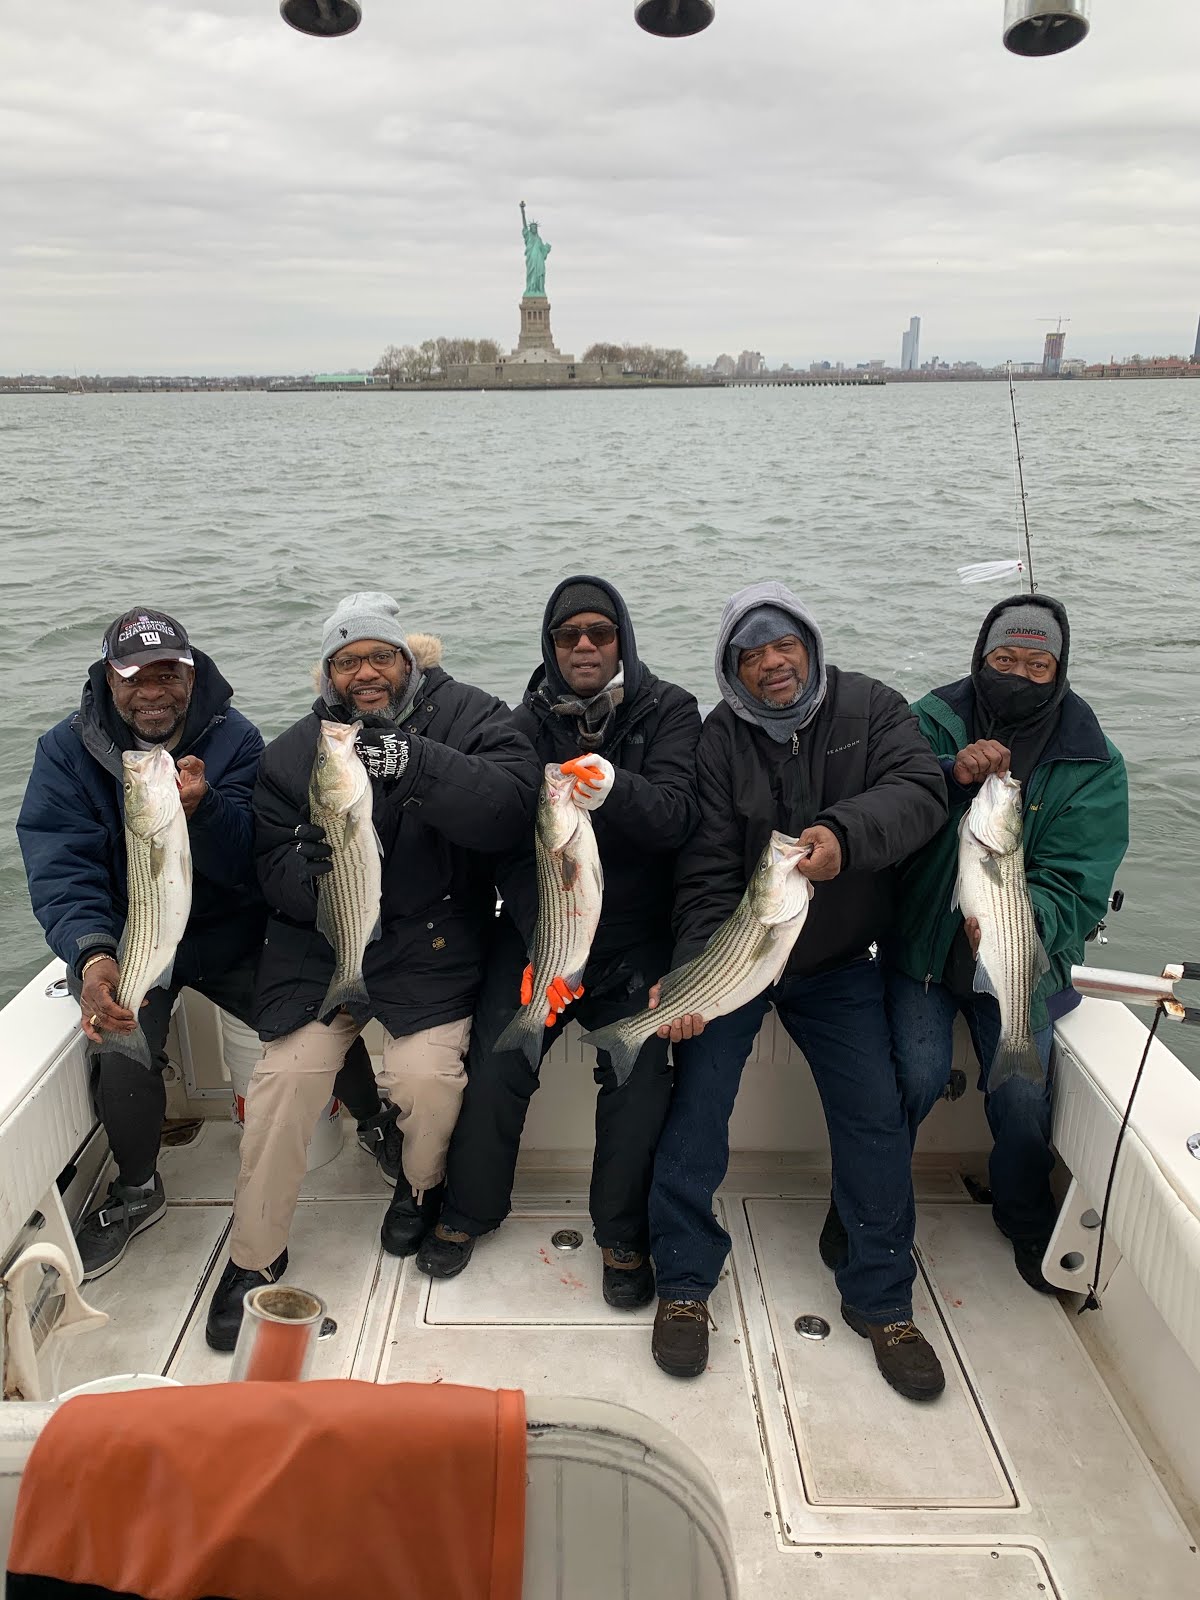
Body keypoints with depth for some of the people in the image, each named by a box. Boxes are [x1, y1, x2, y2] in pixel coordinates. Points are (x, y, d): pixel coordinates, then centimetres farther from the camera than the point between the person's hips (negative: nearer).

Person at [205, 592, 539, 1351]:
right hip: (320, 946, 2)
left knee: (427, 1074, -20)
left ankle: (422, 1186, 18)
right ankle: (254, 1256, 11)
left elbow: (512, 804, -22)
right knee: (286, 1073, -13)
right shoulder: (294, 753, 5)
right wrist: (318, 870, -21)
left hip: (432, 947, -2)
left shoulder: (471, 717, -5)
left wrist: (419, 763, -35)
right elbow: (273, 866, 2)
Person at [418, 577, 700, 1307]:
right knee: (495, 1067, -8)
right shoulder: (531, 721, 0)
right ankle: (469, 1211, 18)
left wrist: (615, 790, -41)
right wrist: (543, 941, -20)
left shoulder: (668, 711, -4)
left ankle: (624, 1239, 10)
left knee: (639, 1079, -14)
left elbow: (677, 814, -21)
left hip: (634, 939, -1)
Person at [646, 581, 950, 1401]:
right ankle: (684, 1286, 13)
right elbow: (709, 871, -14)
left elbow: (920, 791, -20)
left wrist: (846, 832, -40)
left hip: (838, 962, 1)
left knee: (876, 1117, -1)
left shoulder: (872, 708, -5)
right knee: (697, 1103, -6)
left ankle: (883, 1301, 18)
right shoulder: (719, 740, -10)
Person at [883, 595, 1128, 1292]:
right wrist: (951, 775, -33)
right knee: (917, 1075, -13)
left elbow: (1077, 886, -13)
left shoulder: (1093, 765, -6)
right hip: (921, 941, 0)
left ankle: (1026, 1219, 32)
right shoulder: (935, 721, -5)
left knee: (1023, 1098, -3)